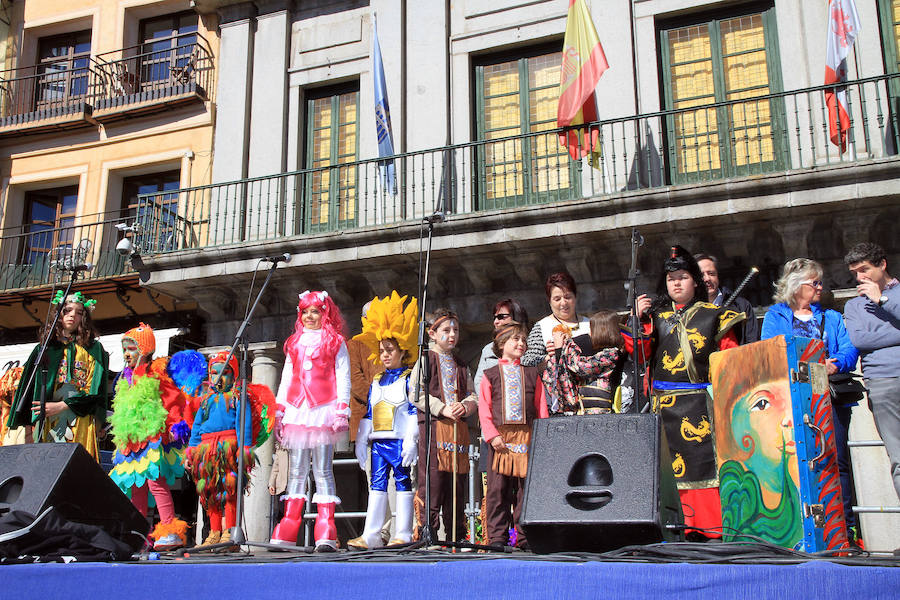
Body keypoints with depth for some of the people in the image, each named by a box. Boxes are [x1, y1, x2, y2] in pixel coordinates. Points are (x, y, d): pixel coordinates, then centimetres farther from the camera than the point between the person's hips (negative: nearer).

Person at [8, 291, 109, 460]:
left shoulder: (94, 349, 9)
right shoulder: (43, 349, 16)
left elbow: (95, 391, -1)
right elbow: (29, 386, 16)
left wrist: (62, 405, -11)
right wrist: (27, 426, 9)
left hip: (81, 423, -2)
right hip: (47, 424, 2)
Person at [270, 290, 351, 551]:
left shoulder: (335, 343, 6)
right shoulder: (294, 343, 20)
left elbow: (343, 378, 0)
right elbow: (286, 378, 21)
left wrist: (341, 411, -9)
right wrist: (280, 412, 15)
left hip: (323, 412, -4)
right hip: (296, 412, 5)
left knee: (323, 470, -6)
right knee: (297, 470, 5)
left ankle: (325, 533, -8)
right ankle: (287, 532, 5)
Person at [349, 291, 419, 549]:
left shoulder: (409, 378, 0)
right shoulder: (376, 381, 17)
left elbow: (414, 410, -7)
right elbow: (368, 413, 18)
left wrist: (411, 440, -15)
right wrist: (361, 441, 14)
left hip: (400, 439, -5)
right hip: (378, 441, 6)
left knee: (403, 481, -1)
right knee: (377, 484, 5)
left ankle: (403, 535, 3)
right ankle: (370, 535, 5)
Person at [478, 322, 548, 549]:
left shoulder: (532, 374, 15)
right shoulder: (490, 375, 10)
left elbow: (541, 408, 11)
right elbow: (484, 409, 3)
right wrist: (492, 435, -9)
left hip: (527, 437, 1)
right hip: (500, 439, -1)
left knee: (526, 488, 1)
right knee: (498, 489, -1)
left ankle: (525, 537, 8)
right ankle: (497, 536, 6)